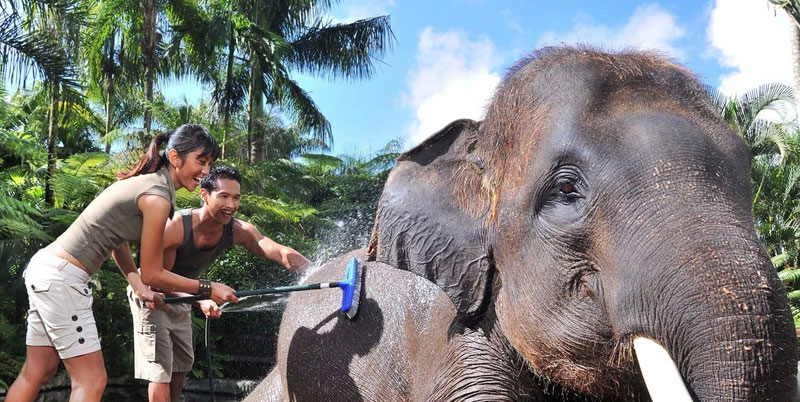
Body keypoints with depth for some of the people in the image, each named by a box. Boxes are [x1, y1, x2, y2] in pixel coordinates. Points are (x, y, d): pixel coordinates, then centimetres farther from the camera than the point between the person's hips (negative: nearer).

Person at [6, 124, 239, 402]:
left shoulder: (144, 181, 10)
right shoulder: (157, 197, -18)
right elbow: (152, 273, -12)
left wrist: (139, 287, 6)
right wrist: (208, 289, -5)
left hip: (45, 266, 10)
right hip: (61, 278, -10)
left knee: (36, 374, 18)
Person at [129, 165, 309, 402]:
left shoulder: (238, 231, -21)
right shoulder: (176, 226, -32)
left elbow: (276, 250, -37)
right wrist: (200, 300, -42)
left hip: (181, 296, 6)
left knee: (182, 364, 17)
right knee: (160, 369, -11)